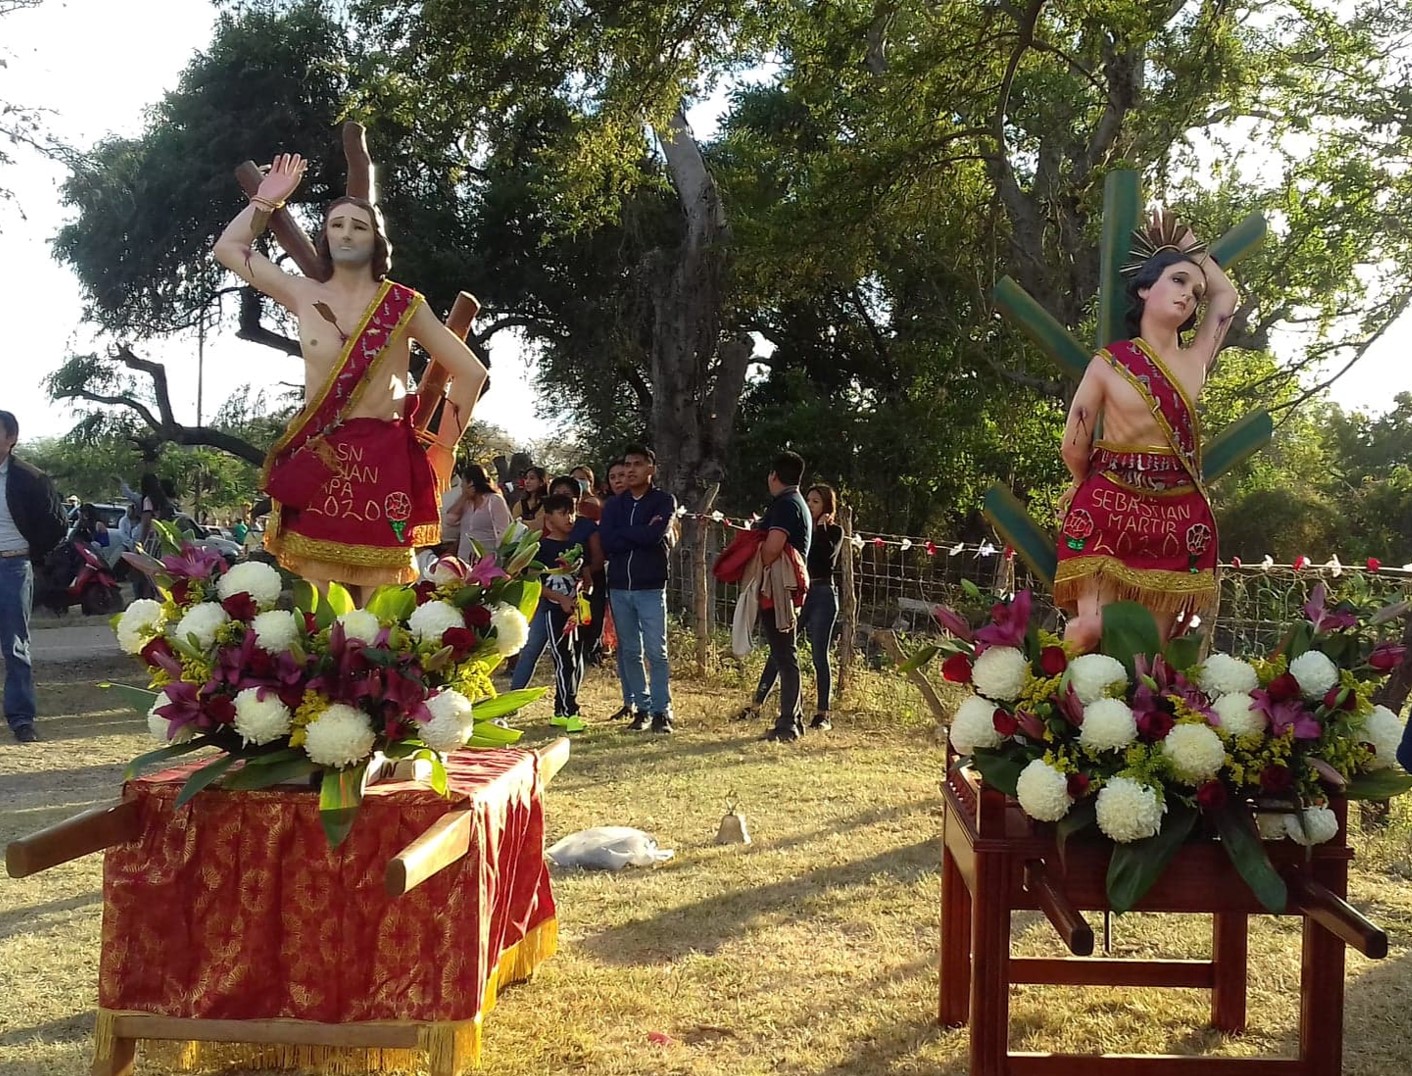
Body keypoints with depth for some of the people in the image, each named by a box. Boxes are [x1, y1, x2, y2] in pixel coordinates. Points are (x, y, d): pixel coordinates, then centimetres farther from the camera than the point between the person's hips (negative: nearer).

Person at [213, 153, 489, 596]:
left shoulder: (403, 305, 2)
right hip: (314, 463, 2)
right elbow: (228, 248, 19)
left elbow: (470, 372, 5)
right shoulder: (305, 296, 9)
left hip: (382, 462, -2)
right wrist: (266, 200, 20)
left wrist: (440, 450, 5)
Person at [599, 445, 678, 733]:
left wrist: (623, 534, -6)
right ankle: (641, 709, 13)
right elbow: (606, 541, -4)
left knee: (656, 652, -6)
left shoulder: (664, 501, 1)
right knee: (629, 652, 7)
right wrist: (641, 533, -10)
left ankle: (661, 712, -3)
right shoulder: (614, 505, 12)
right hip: (618, 587, 4)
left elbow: (656, 534, -17)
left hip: (651, 587, -4)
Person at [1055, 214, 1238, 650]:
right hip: (1110, 510, -3)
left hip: (1179, 517, 3)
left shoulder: (1196, 360, 10)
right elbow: (1074, 447, 6)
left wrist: (1188, 244, 29)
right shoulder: (1108, 363, 0)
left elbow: (1226, 296, 27)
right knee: (1091, 631, -17)